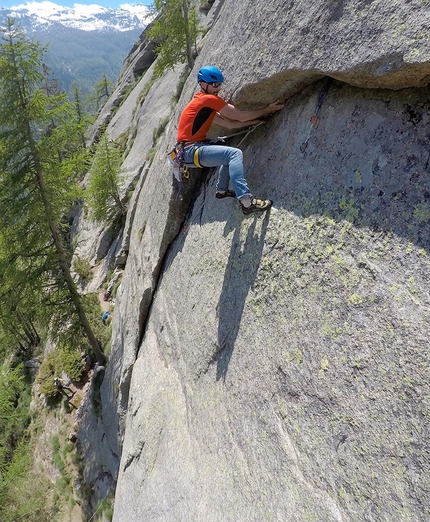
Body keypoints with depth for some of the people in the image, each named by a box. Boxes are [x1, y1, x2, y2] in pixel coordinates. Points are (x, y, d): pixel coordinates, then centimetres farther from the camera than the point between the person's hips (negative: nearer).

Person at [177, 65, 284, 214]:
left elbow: (229, 124, 17)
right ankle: (246, 201, -37)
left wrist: (254, 121, 13)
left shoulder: (206, 105, 21)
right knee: (235, 154, -26)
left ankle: (221, 190, 38)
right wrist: (267, 110, 4)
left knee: (229, 156, 30)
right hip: (192, 150, -11)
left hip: (193, 149, 11)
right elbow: (241, 116, -6)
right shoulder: (209, 99, -9)